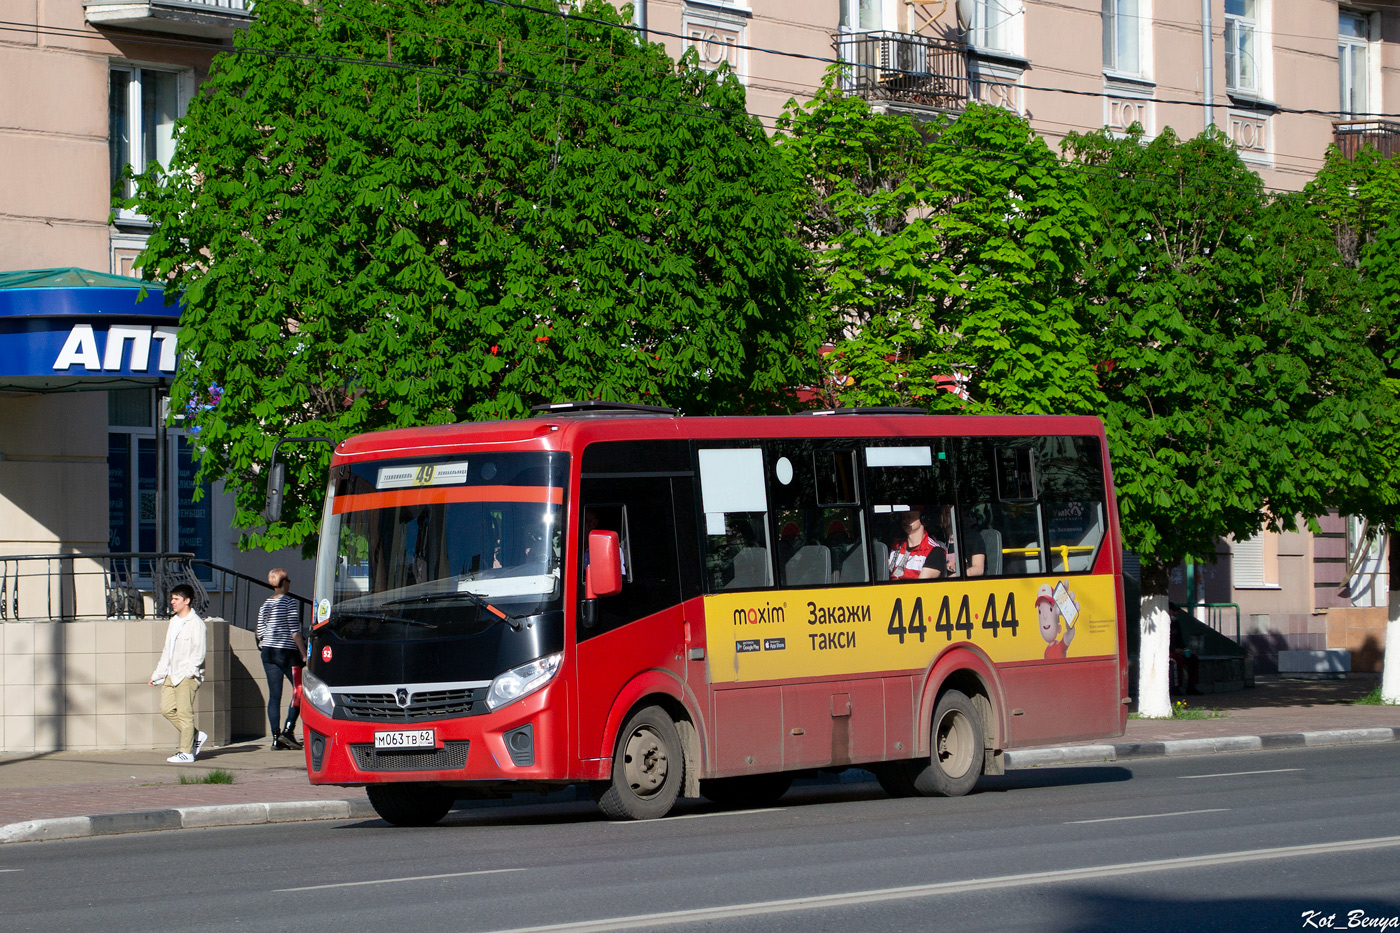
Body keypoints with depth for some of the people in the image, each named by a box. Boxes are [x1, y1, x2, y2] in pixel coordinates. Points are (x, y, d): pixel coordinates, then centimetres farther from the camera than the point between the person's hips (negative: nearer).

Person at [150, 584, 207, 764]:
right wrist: (158, 674, 22)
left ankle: (186, 752, -3)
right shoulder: (174, 621, 18)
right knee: (167, 709, 3)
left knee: (184, 712, -7)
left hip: (187, 676, -9)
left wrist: (190, 670, -25)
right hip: (171, 675, 9)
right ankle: (196, 736, 17)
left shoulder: (195, 623, -8)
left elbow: (199, 652, -14)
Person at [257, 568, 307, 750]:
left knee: (274, 694, 4)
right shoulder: (289, 602, -8)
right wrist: (304, 654, -9)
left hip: (268, 653, 6)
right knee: (299, 689, 3)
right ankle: (288, 730, -9)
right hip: (287, 653, -6)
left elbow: (260, 632, 11)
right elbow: (295, 632, -12)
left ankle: (276, 737, 1)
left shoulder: (265, 605, 10)